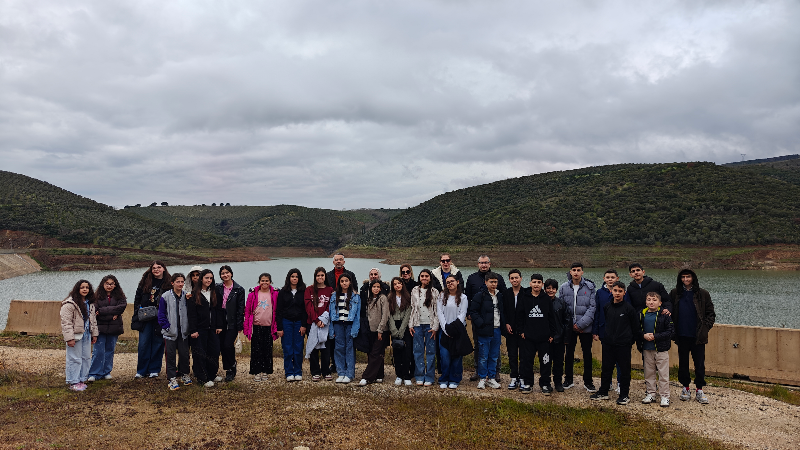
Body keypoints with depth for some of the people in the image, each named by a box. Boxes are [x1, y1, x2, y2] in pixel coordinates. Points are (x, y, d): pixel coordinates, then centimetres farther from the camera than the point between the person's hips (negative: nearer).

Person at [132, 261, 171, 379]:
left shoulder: (169, 283, 1)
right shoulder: (145, 282, 7)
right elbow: (137, 298, 12)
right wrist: (138, 311, 2)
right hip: (145, 318, 1)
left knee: (158, 343, 4)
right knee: (143, 344, 2)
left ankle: (154, 370, 16)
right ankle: (141, 370, 13)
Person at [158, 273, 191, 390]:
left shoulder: (186, 297, 4)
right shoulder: (165, 297, -4)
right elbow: (161, 314, -2)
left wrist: (188, 327, 1)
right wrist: (167, 327, -10)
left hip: (183, 331, 2)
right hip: (170, 332, -2)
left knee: (184, 354, 7)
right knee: (170, 355, 2)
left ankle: (185, 374, 25)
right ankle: (172, 379, 9)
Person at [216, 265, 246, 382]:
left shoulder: (239, 289, -2)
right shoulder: (218, 288, 7)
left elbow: (241, 308, -3)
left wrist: (239, 326, -6)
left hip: (232, 321, -3)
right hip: (221, 320, 4)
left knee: (228, 345, -10)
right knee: (222, 346, 4)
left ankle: (231, 369, 7)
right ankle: (230, 369, 17)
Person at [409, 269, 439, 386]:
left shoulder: (435, 292, 2)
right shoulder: (414, 291, 9)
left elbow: (437, 310, 0)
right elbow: (412, 308, 10)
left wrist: (435, 327, -6)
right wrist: (410, 325, 4)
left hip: (430, 325, -2)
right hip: (417, 325, 2)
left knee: (430, 351, 1)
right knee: (418, 350, 4)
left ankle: (429, 378, 8)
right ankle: (419, 377, 12)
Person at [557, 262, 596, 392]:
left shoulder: (590, 287, -4)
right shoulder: (564, 288, 2)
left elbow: (592, 307, -7)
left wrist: (581, 324, -13)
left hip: (585, 327, -2)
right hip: (569, 327, 2)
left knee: (587, 354, 6)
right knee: (569, 353, 10)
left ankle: (588, 381, 18)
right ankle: (568, 379, 22)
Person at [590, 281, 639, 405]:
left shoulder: (629, 308, -8)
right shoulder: (607, 307, 6)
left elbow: (635, 326, -3)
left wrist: (635, 340, -1)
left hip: (623, 344, -5)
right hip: (608, 344, 5)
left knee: (624, 370, 5)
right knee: (606, 368, 12)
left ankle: (624, 395, 16)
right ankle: (603, 392, 23)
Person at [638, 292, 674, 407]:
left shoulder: (664, 315, -8)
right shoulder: (642, 314, 3)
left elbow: (670, 331, -11)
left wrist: (655, 336, -17)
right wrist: (644, 335, -13)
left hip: (661, 349, -4)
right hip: (647, 349, 4)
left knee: (663, 374, 2)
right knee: (649, 373, 13)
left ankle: (664, 396, 12)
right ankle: (650, 394, 25)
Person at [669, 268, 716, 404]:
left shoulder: (702, 294, 1)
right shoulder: (674, 293, 5)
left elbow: (711, 314, 6)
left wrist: (705, 327, -4)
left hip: (698, 336, -1)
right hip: (682, 336, 1)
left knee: (700, 363, 3)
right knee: (683, 362, 9)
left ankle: (699, 390, 12)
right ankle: (685, 388, 20)